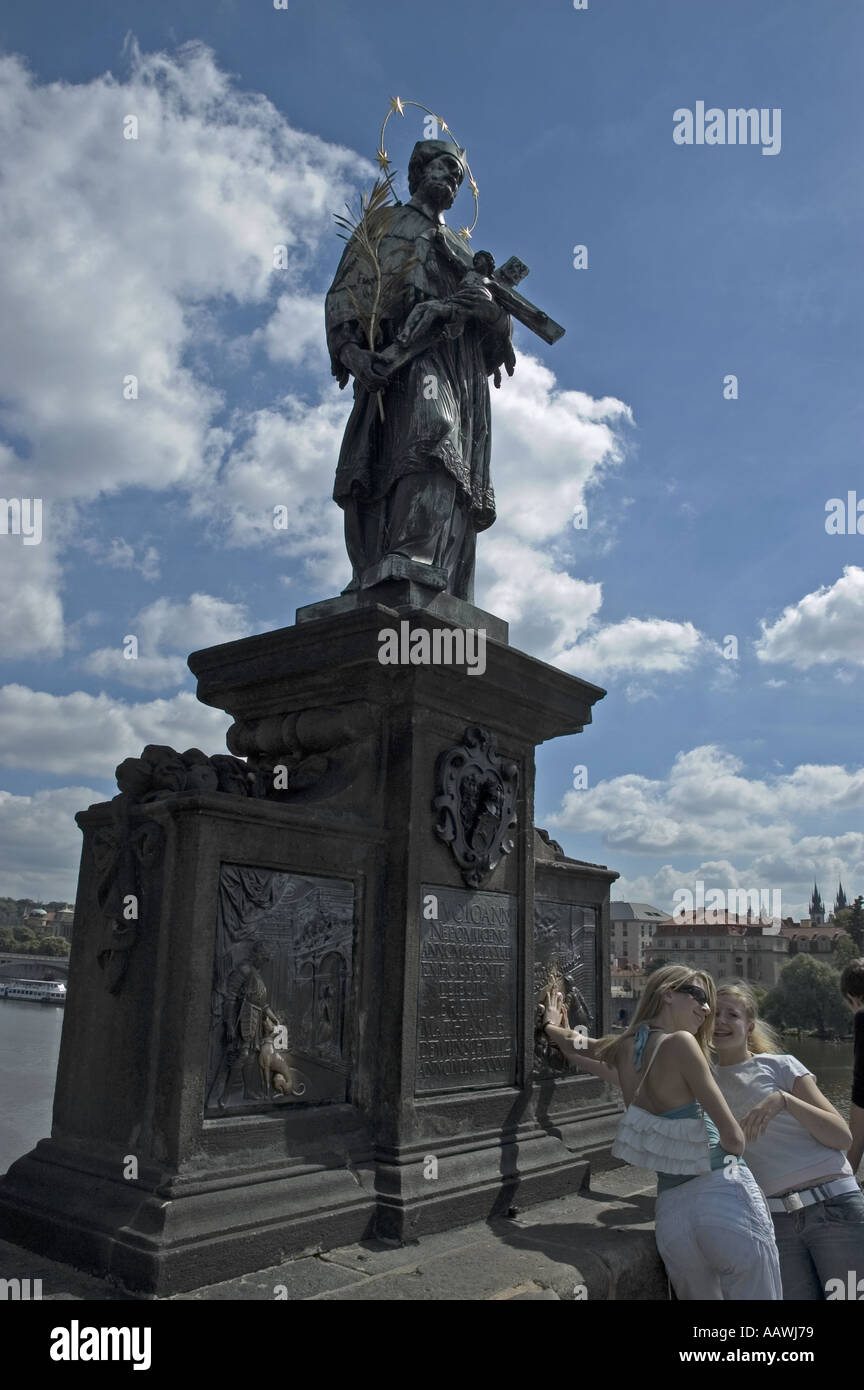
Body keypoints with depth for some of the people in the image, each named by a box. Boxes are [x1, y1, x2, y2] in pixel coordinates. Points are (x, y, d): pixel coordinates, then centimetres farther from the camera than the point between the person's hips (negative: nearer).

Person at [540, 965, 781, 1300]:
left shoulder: (622, 1048, 7)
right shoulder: (680, 1042, -12)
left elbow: (575, 1043, 29)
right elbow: (734, 1138, -9)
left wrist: (550, 1025, 51)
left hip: (671, 1209, 6)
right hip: (723, 1194, -6)